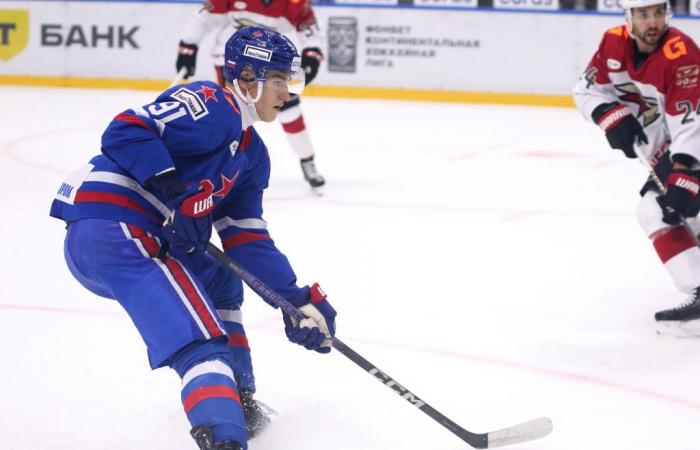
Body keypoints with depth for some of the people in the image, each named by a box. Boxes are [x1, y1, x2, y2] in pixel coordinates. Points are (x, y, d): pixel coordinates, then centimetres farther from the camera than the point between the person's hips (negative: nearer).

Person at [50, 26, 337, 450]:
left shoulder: (252, 153, 21)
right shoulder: (210, 105, -8)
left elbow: (247, 239, 19)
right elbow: (127, 130, -19)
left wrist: (297, 298, 12)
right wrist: (173, 195, -25)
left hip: (147, 238, 11)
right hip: (108, 228, -11)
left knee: (219, 281, 32)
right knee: (201, 341, -21)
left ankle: (236, 398, 36)